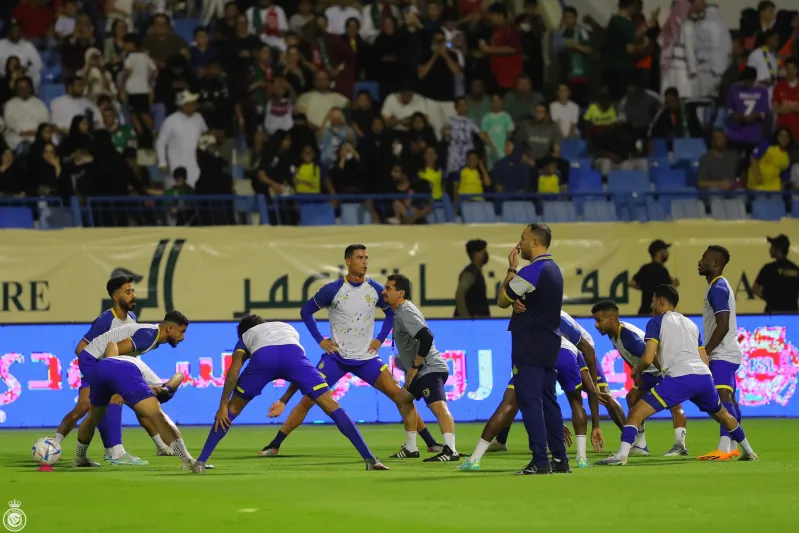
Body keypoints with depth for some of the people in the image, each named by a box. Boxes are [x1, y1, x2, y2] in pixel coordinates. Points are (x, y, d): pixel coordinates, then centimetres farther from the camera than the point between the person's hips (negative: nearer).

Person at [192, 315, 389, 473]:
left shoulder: (245, 337, 38)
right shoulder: (288, 327, 47)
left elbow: (233, 371, 19)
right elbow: (299, 373, 41)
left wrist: (223, 405, 17)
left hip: (262, 357, -1)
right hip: (292, 354, 1)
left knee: (232, 409, 20)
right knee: (332, 407, 6)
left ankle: (201, 461, 17)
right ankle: (370, 460, -1)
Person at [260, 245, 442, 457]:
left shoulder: (375, 289, -3)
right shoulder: (332, 290, -10)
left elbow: (391, 312, 14)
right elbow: (306, 311, 1)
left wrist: (380, 338, 4)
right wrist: (320, 340, -4)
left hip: (367, 357, 2)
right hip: (336, 357, -2)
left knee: (398, 394, -8)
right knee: (308, 398, -9)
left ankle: (431, 442, 1)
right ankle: (274, 445, 0)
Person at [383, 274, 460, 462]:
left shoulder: (405, 311, -15)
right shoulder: (401, 311, 17)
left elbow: (426, 337, -27)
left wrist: (415, 367, -21)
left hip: (430, 369, -12)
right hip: (422, 370, 12)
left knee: (438, 405, -27)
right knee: (402, 398, 27)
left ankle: (450, 450, -43)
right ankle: (410, 448, 33)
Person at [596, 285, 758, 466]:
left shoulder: (656, 322, 8)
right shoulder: (690, 323, 26)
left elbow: (648, 358, -3)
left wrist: (637, 371, 17)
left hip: (679, 378, -6)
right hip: (703, 376, 6)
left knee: (636, 413, -6)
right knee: (722, 414, 32)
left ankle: (621, 455, -23)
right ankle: (749, 452, 41)